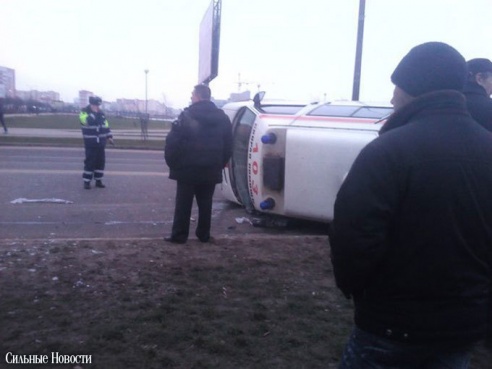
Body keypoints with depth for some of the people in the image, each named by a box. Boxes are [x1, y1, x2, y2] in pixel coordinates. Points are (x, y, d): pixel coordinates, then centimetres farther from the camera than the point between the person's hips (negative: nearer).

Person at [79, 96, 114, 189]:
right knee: (90, 162, -6)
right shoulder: (84, 112, -8)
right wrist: (94, 112, -23)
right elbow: (87, 121, -27)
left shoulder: (101, 113, 10)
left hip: (101, 142, 6)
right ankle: (86, 181, 3)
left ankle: (98, 181, 18)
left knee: (101, 162, 8)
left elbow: (106, 125, 16)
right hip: (90, 143, -6)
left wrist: (109, 136, 10)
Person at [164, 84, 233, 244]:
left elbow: (172, 142, -12)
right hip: (211, 170, 4)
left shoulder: (186, 116, -11)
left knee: (183, 204, 4)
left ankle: (179, 235, 8)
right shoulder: (222, 118, 6)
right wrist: (220, 164, 15)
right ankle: (204, 234, 18)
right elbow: (228, 146, 10)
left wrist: (172, 163, -1)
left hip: (188, 168, -4)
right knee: (205, 204, 13)